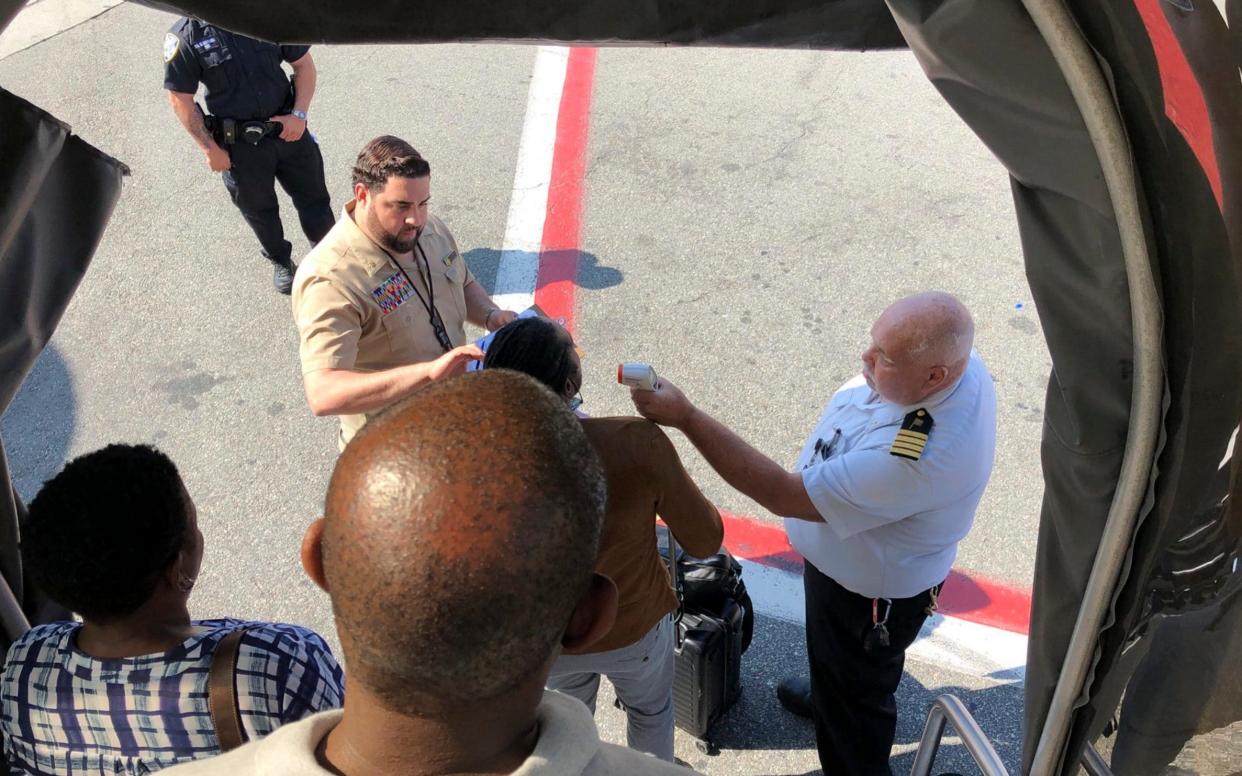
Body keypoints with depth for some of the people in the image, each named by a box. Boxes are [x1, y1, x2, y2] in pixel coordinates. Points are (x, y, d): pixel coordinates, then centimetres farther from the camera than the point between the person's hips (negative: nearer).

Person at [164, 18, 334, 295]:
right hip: (238, 145, -1)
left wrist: (299, 114, -11)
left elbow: (303, 64, 0)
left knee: (314, 198, 13)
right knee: (259, 209, 17)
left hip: (288, 131, 2)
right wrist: (210, 149, -9)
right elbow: (181, 99, -10)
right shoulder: (186, 35, -16)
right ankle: (280, 261, 43)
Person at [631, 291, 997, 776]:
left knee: (853, 701, 22)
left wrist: (685, 417, -39)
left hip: (869, 594, -8)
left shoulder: (915, 457, -46)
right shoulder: (952, 360, -21)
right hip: (858, 551, 9)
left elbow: (784, 496, -40)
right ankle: (827, 697, 68)